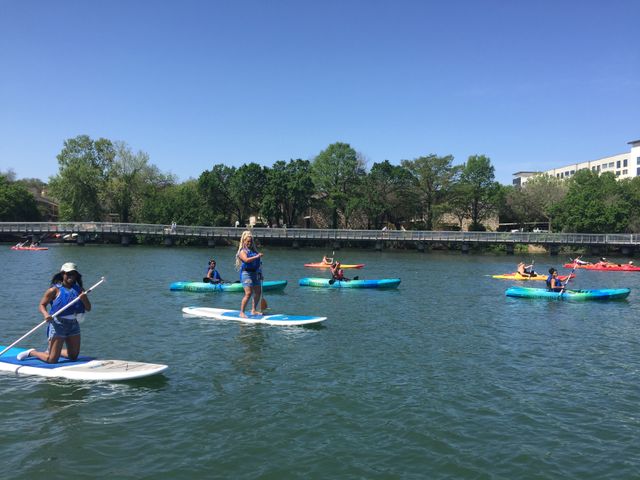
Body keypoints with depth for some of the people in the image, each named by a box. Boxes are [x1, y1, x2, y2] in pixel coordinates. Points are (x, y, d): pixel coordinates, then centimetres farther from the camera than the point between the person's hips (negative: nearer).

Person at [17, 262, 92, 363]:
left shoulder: (79, 290, 5)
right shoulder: (55, 290, -7)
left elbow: (88, 308, 4)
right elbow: (42, 305, -4)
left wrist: (84, 299, -16)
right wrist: (46, 314, -24)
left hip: (73, 325, 6)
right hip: (58, 325, -5)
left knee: (73, 357, 15)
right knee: (52, 360, -4)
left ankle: (50, 351, 38)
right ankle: (31, 352, 24)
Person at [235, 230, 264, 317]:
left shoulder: (253, 250, 16)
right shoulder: (242, 251, -5)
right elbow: (246, 260, -25)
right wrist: (257, 256, -30)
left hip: (255, 273, 8)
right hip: (246, 273, -8)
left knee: (258, 292, 10)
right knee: (248, 293, -17)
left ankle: (254, 310, 24)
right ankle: (241, 312, -9)